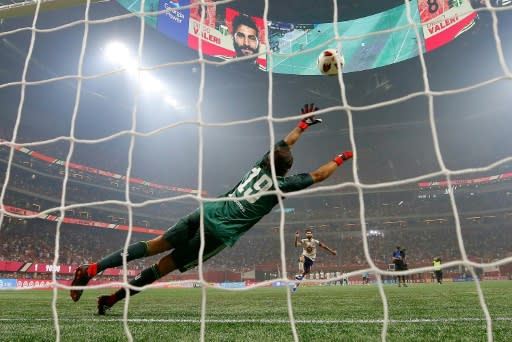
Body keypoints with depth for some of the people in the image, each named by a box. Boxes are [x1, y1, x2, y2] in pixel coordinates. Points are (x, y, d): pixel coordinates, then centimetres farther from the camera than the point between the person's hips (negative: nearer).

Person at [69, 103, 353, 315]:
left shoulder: (261, 165, 13)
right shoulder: (281, 184, 0)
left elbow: (283, 144, 29)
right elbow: (317, 176, 10)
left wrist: (303, 124, 40)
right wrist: (340, 158, 26)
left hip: (206, 212, 5)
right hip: (220, 232, -5)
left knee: (155, 245, 6)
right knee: (166, 265, 3)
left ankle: (93, 268, -2)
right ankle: (111, 299, 5)